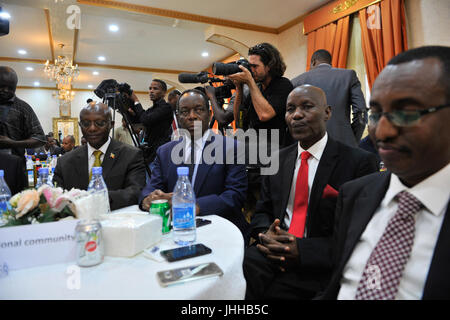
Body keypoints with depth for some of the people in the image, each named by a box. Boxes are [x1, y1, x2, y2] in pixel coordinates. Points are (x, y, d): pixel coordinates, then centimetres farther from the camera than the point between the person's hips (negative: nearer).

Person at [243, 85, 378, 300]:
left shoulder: (359, 162, -5)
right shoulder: (277, 160, 12)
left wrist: (303, 250, -19)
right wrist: (266, 234, -10)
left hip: (319, 266, -3)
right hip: (273, 254, 4)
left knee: (271, 290, -30)